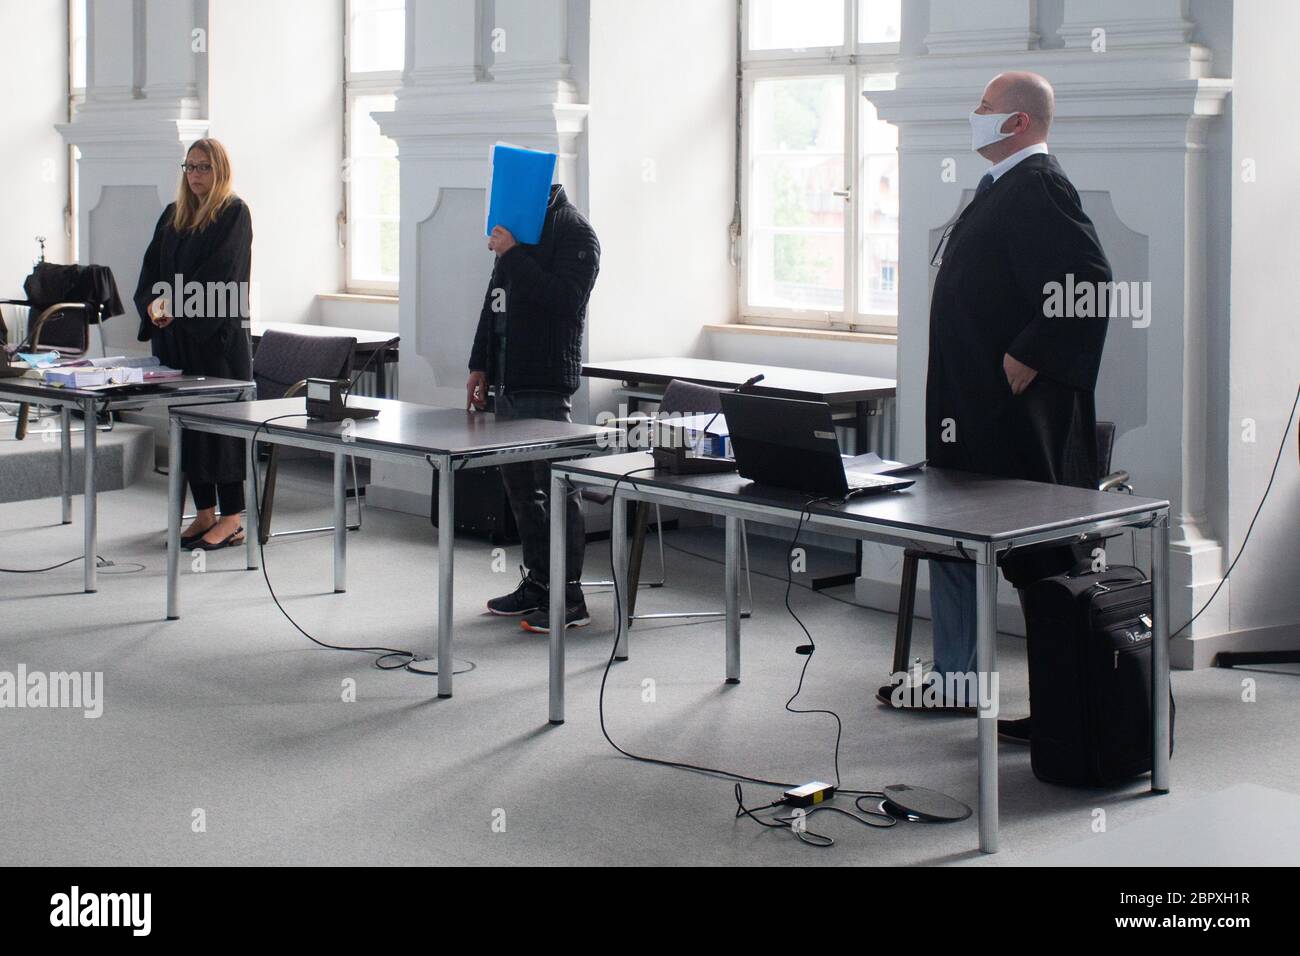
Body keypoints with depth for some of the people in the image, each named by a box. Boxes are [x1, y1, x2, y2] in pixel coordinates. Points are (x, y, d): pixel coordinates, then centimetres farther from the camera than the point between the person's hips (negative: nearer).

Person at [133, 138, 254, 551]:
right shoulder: (173, 215, 16)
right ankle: (205, 513, 13)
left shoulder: (234, 213, -4)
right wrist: (152, 303, -10)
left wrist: (176, 306, -19)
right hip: (176, 337, 6)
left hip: (217, 335, -6)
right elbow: (152, 266, 9)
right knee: (188, 421, 7)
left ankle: (231, 519, -1)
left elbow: (219, 272, -14)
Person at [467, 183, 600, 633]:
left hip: (546, 384, -9)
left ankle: (569, 598, -1)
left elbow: (563, 299, -23)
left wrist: (512, 255, -21)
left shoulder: (574, 232, -10)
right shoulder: (517, 225, 17)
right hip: (509, 382, 9)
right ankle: (536, 583, 23)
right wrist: (481, 364, 20)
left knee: (556, 487, -6)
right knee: (520, 485, 13)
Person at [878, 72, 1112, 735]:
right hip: (973, 407, 11)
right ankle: (952, 680, 28)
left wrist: (1029, 360, -22)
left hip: (1017, 412, -11)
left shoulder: (1037, 189, -16)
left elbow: (1089, 283, -27)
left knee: (1040, 560, -4)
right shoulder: (1003, 188, 17)